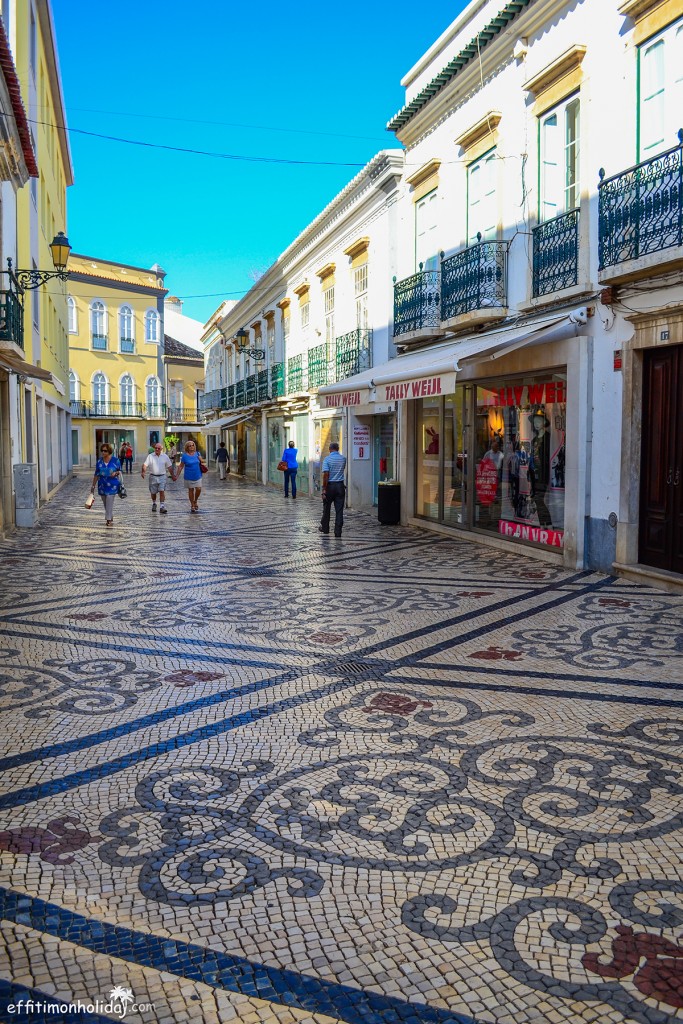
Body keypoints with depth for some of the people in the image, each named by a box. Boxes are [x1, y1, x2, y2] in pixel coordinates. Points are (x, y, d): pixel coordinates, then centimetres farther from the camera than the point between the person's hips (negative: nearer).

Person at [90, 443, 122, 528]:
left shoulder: (115, 460, -5)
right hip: (102, 485, 4)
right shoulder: (99, 461, 3)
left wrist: (116, 473, -17)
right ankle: (110, 518, 27)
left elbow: (120, 471, 6)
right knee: (105, 504, 11)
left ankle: (109, 519, -2)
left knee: (109, 503, -9)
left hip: (112, 485, -4)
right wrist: (93, 486, 9)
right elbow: (96, 474, 8)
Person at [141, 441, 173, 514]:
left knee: (162, 491, -10)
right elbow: (145, 465, -7)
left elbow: (170, 466, 10)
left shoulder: (165, 456, 4)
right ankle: (154, 504, 35)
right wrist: (143, 472, -24)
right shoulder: (150, 456, 0)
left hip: (162, 476, 0)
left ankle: (162, 507, -11)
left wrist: (172, 475, 10)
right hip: (153, 477, 1)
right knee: (153, 492, 11)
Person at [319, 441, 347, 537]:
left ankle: (325, 528, 27)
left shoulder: (327, 459, -9)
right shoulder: (343, 458, 3)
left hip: (330, 486, -2)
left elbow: (325, 475, -16)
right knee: (339, 510, 2)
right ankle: (338, 531, -2)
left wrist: (324, 489, -13)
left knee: (326, 508, 14)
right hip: (340, 486, 2)